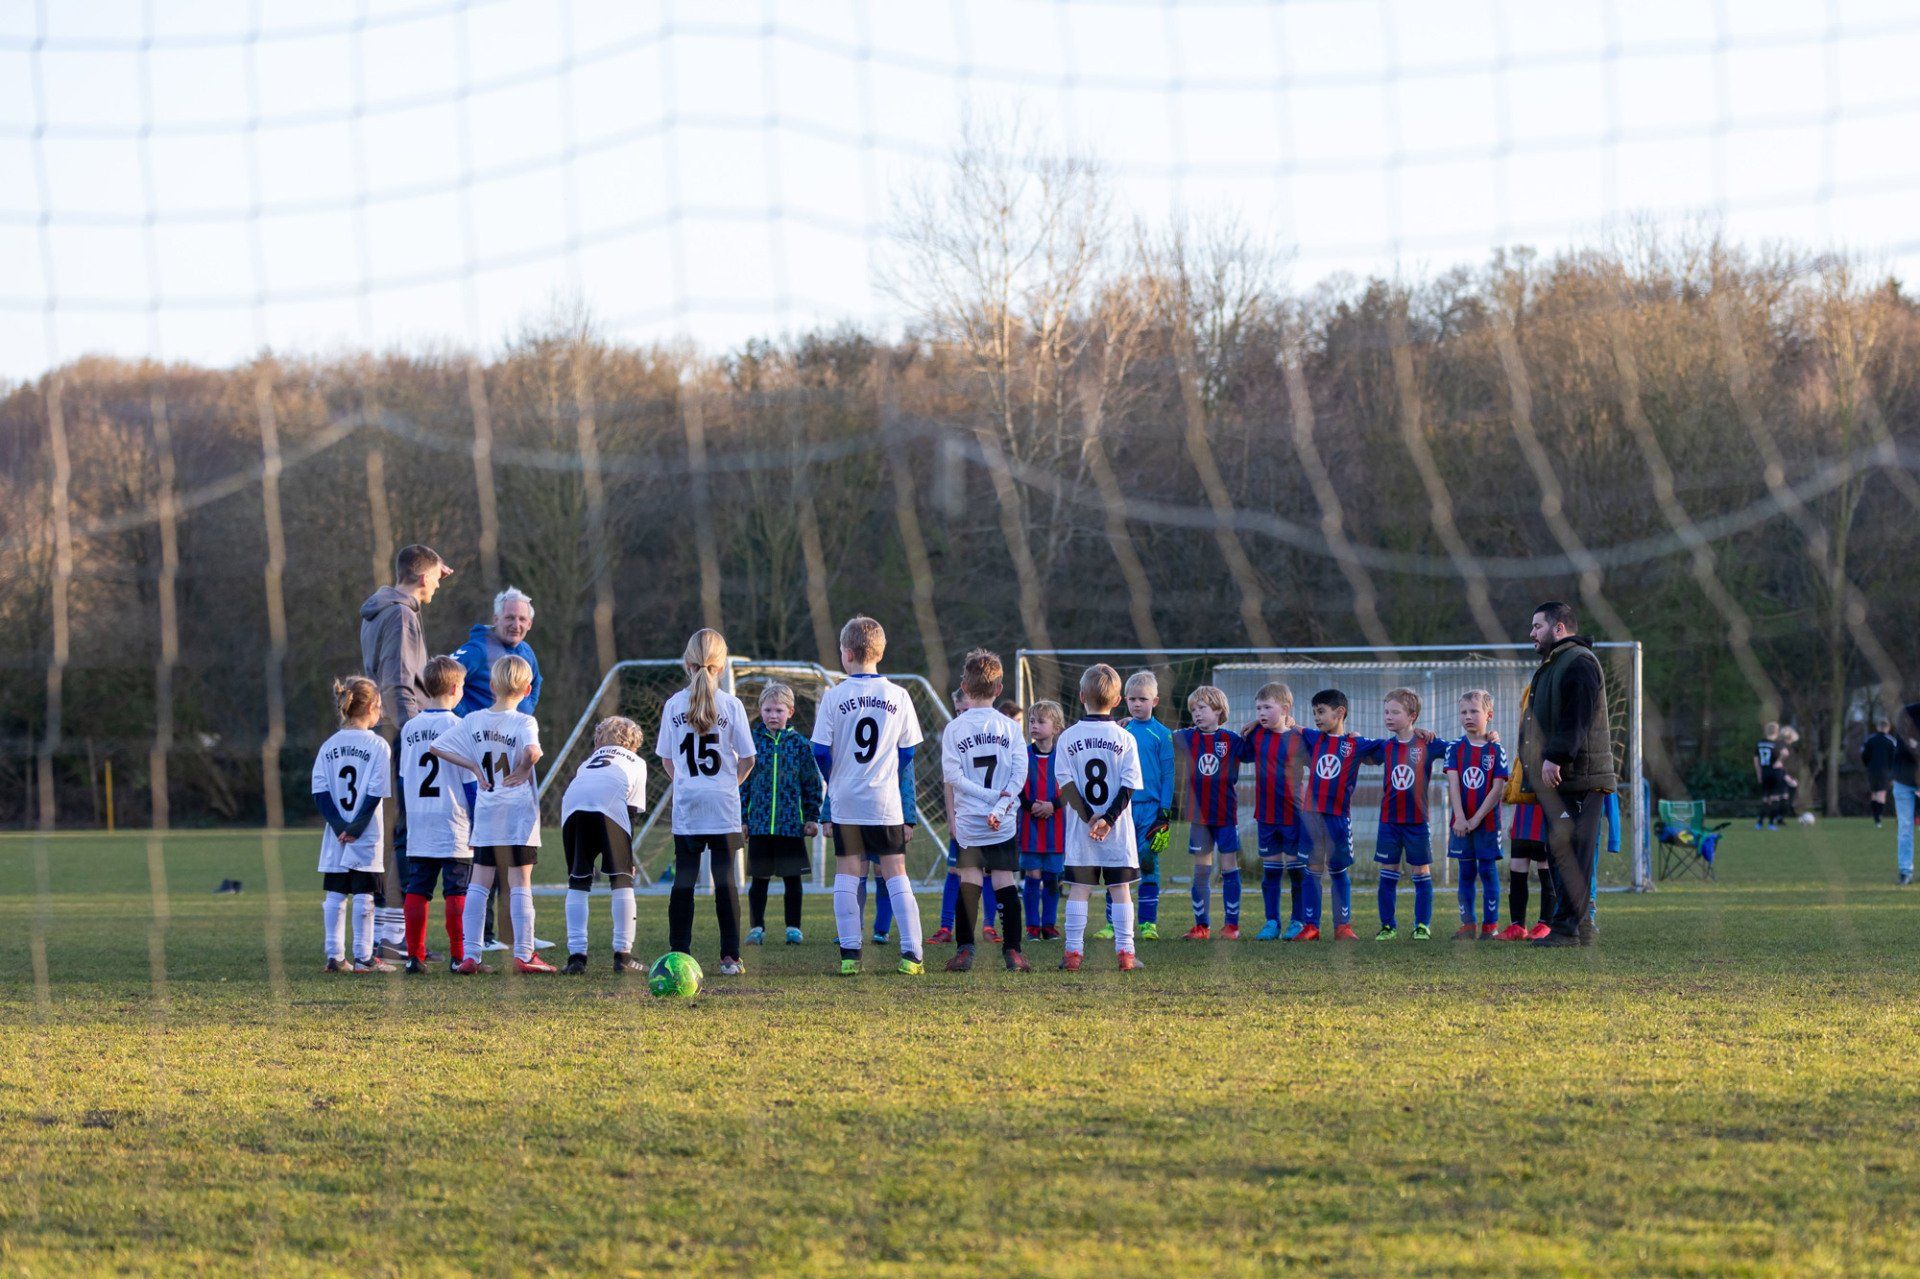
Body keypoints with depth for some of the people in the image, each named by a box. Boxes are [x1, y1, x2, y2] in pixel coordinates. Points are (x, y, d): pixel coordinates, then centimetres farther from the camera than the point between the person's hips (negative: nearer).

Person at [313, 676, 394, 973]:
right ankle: (363, 957, -1)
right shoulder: (377, 745, -6)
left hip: (335, 837, 4)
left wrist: (339, 826, -5)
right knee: (363, 895, -1)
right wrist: (356, 828, -10)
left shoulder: (329, 746, 6)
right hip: (366, 837, -4)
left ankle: (335, 956, 6)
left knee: (335, 895, 8)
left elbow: (320, 793, -1)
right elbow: (376, 793, -12)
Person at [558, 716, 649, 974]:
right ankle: (623, 954, 1)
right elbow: (634, 810, 18)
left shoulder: (588, 762, 39)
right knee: (622, 878, 8)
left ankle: (576, 954, 1)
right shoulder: (637, 762, 31)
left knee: (578, 881, 11)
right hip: (610, 804, -3)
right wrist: (626, 857, 18)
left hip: (571, 805, 3)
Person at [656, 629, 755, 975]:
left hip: (686, 804, 1)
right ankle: (730, 957, -1)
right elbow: (747, 758, -2)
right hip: (724, 804, -1)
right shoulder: (730, 705, -5)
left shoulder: (674, 705, 0)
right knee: (725, 879, 2)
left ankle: (679, 955, 4)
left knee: (684, 880, 6)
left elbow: (666, 758, 5)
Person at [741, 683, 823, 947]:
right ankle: (756, 928, 12)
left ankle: (793, 928, 13)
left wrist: (812, 818, 1)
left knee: (792, 878, 5)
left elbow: (812, 784, 5)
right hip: (759, 823, 0)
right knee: (759, 878, 5)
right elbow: (743, 783, 5)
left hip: (792, 823, 0)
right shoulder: (753, 742, 2)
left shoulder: (800, 744, 2)